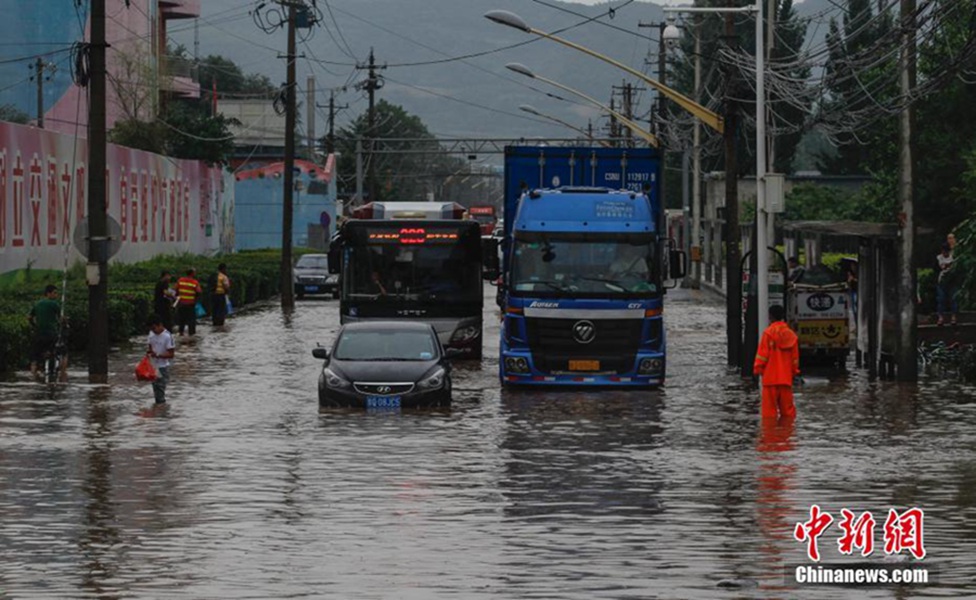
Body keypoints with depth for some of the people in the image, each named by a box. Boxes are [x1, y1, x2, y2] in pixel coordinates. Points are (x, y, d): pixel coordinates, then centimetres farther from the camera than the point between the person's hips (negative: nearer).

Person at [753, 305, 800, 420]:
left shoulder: (769, 333, -8)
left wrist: (757, 369, -1)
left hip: (771, 377, -5)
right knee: (787, 407, 10)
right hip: (786, 378, 5)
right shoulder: (791, 334, 8)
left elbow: (762, 354, -10)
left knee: (769, 406, -2)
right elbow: (795, 357, 13)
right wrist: (794, 371, 23)